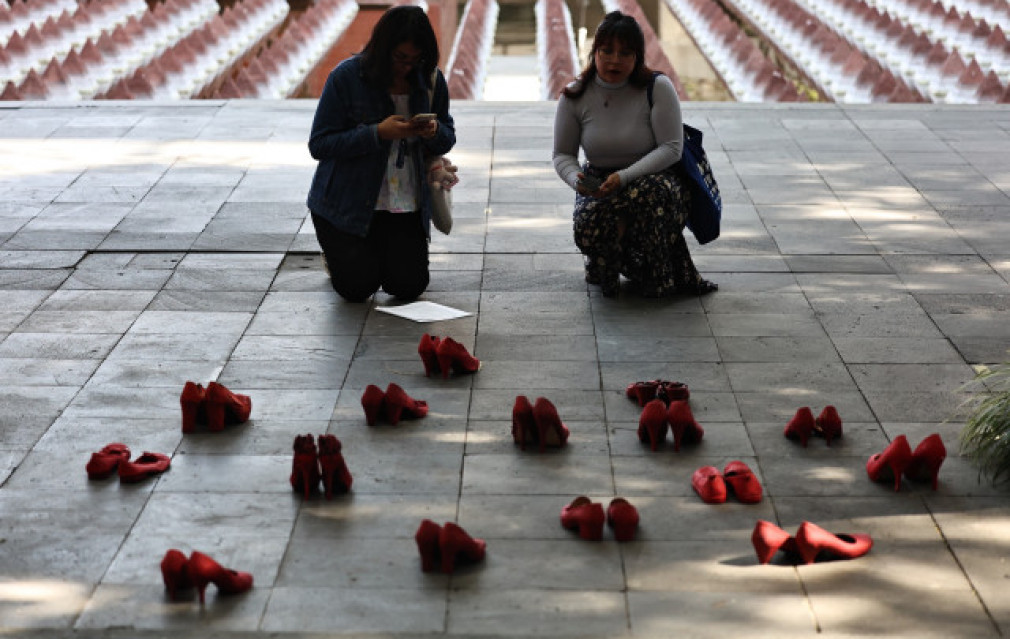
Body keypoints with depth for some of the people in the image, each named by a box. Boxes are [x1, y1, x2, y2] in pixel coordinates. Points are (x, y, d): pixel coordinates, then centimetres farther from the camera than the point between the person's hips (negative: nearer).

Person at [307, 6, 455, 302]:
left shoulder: (432, 80, -1)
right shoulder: (346, 76, -13)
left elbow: (448, 139, 10)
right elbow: (319, 144, -16)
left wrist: (434, 133, -17)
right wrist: (378, 133, -27)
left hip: (406, 206, 3)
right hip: (347, 204, -3)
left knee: (409, 286, -8)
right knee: (358, 287, -11)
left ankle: (378, 251, 28)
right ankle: (336, 253, 26)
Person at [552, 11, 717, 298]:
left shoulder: (658, 88, -13)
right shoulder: (575, 96, -5)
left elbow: (671, 148, -18)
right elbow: (563, 154, 2)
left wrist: (625, 177, -30)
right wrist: (577, 179, -22)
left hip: (654, 175, -1)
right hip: (598, 182, 2)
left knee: (650, 192, -39)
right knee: (588, 231, -31)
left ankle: (661, 278, -15)